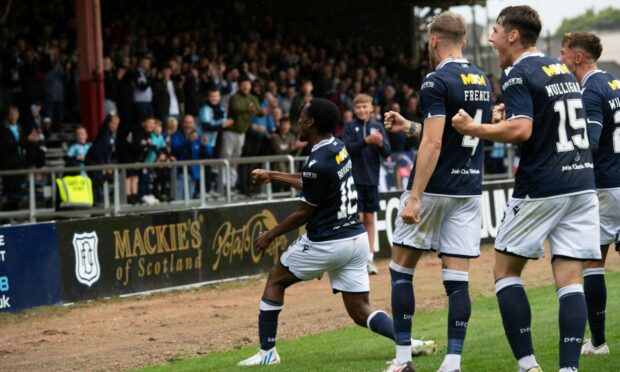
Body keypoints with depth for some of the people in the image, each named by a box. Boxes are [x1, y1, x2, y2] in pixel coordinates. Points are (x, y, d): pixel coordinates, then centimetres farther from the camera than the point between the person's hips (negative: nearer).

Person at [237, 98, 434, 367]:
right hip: (357, 239, 8)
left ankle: (267, 352, 12)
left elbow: (304, 214, -12)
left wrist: (270, 235, 1)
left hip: (325, 243, -8)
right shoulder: (339, 148, 6)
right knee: (360, 310, 9)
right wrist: (272, 176, 30)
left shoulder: (317, 163, -20)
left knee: (276, 280, 13)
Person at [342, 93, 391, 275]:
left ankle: (370, 258, 11)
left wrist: (380, 143, -17)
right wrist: (366, 140, -23)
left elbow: (387, 153, 4)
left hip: (372, 178, 3)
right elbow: (347, 148, -12)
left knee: (369, 218, 7)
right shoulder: (350, 126, 0)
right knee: (358, 218, -5)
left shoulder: (378, 127, 7)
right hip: (355, 178, -3)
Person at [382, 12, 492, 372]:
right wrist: (411, 127, 27)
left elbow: (434, 144, -21)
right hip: (470, 190, 6)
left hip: (435, 189, -6)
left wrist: (414, 197, -22)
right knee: (457, 279, 3)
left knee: (401, 269, 7)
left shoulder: (437, 81, -13)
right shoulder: (482, 81, 11)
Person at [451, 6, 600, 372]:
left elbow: (521, 131, -21)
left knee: (506, 271, 6)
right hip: (583, 185, 7)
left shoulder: (519, 75, -8)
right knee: (570, 279, 3)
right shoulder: (564, 71, 16)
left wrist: (474, 128, -9)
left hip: (541, 188, -7)